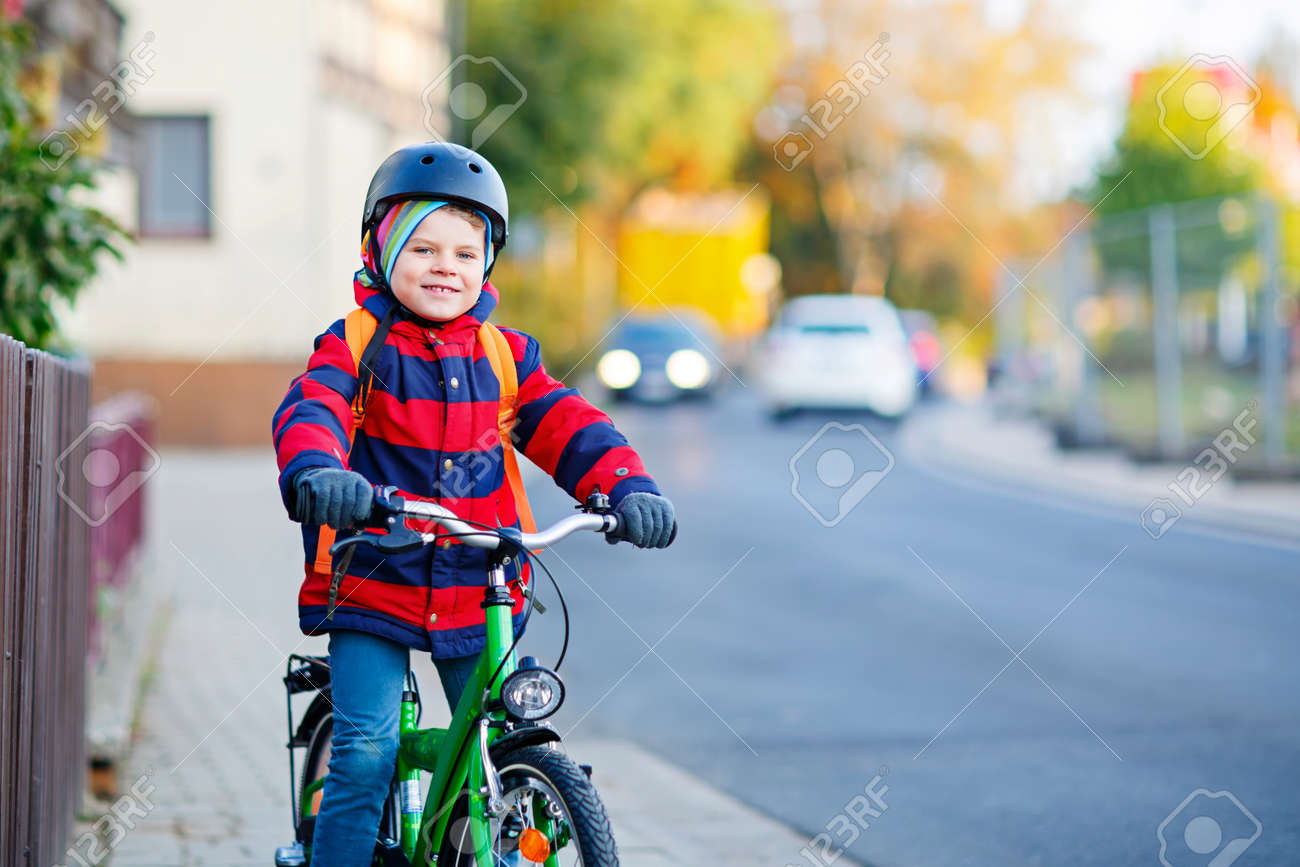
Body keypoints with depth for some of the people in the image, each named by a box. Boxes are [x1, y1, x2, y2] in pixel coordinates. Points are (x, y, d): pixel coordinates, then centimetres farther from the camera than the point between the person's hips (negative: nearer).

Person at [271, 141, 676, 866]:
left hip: (478, 595, 3)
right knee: (365, 754, -12)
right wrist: (317, 473, -42)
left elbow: (567, 425, 1)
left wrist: (628, 488, -18)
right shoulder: (356, 346, -2)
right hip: (373, 588, -3)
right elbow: (309, 412, -19)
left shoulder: (505, 356, 8)